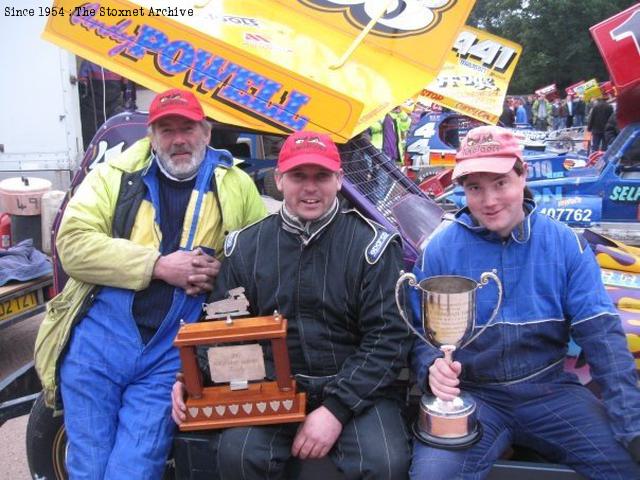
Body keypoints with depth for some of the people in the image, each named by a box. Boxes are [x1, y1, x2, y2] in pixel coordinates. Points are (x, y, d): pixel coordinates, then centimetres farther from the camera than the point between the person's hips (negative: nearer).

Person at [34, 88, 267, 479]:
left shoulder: (236, 186, 10)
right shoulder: (115, 174, 8)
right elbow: (73, 244, -4)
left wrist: (222, 272, -11)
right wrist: (158, 266, -13)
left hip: (174, 353, 0)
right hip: (98, 342, 1)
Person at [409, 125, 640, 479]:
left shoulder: (565, 243, -1)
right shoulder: (440, 250, -4)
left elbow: (601, 333, -6)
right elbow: (421, 333, 0)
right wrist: (433, 367, -24)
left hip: (549, 390, 2)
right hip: (470, 394, -2)